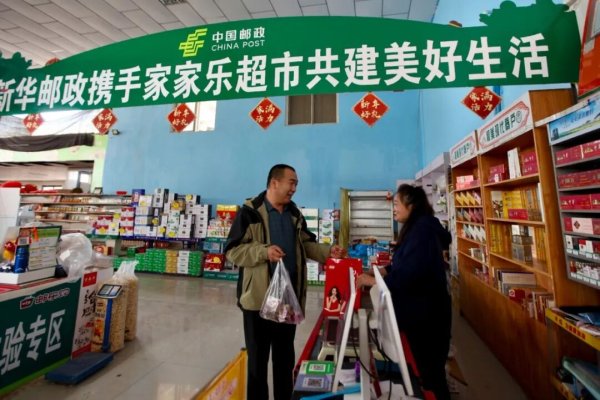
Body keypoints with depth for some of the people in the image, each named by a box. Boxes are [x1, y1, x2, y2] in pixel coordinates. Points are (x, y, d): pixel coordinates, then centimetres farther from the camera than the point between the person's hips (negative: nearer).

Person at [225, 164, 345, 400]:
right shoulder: (250, 212, -12)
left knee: (285, 356, 22)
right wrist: (264, 251, -27)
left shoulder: (294, 214, 8)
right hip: (259, 298, -5)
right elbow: (232, 251, -13)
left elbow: (306, 245, 13)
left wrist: (328, 252, -3)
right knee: (258, 357, 14)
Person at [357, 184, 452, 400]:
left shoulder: (423, 229, -22)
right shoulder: (415, 228, 10)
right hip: (416, 310, 9)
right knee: (422, 367, 23)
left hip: (426, 313, -9)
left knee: (429, 370, 10)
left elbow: (409, 272, -29)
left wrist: (373, 281, -22)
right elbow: (400, 266, 12)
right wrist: (374, 272, 1)